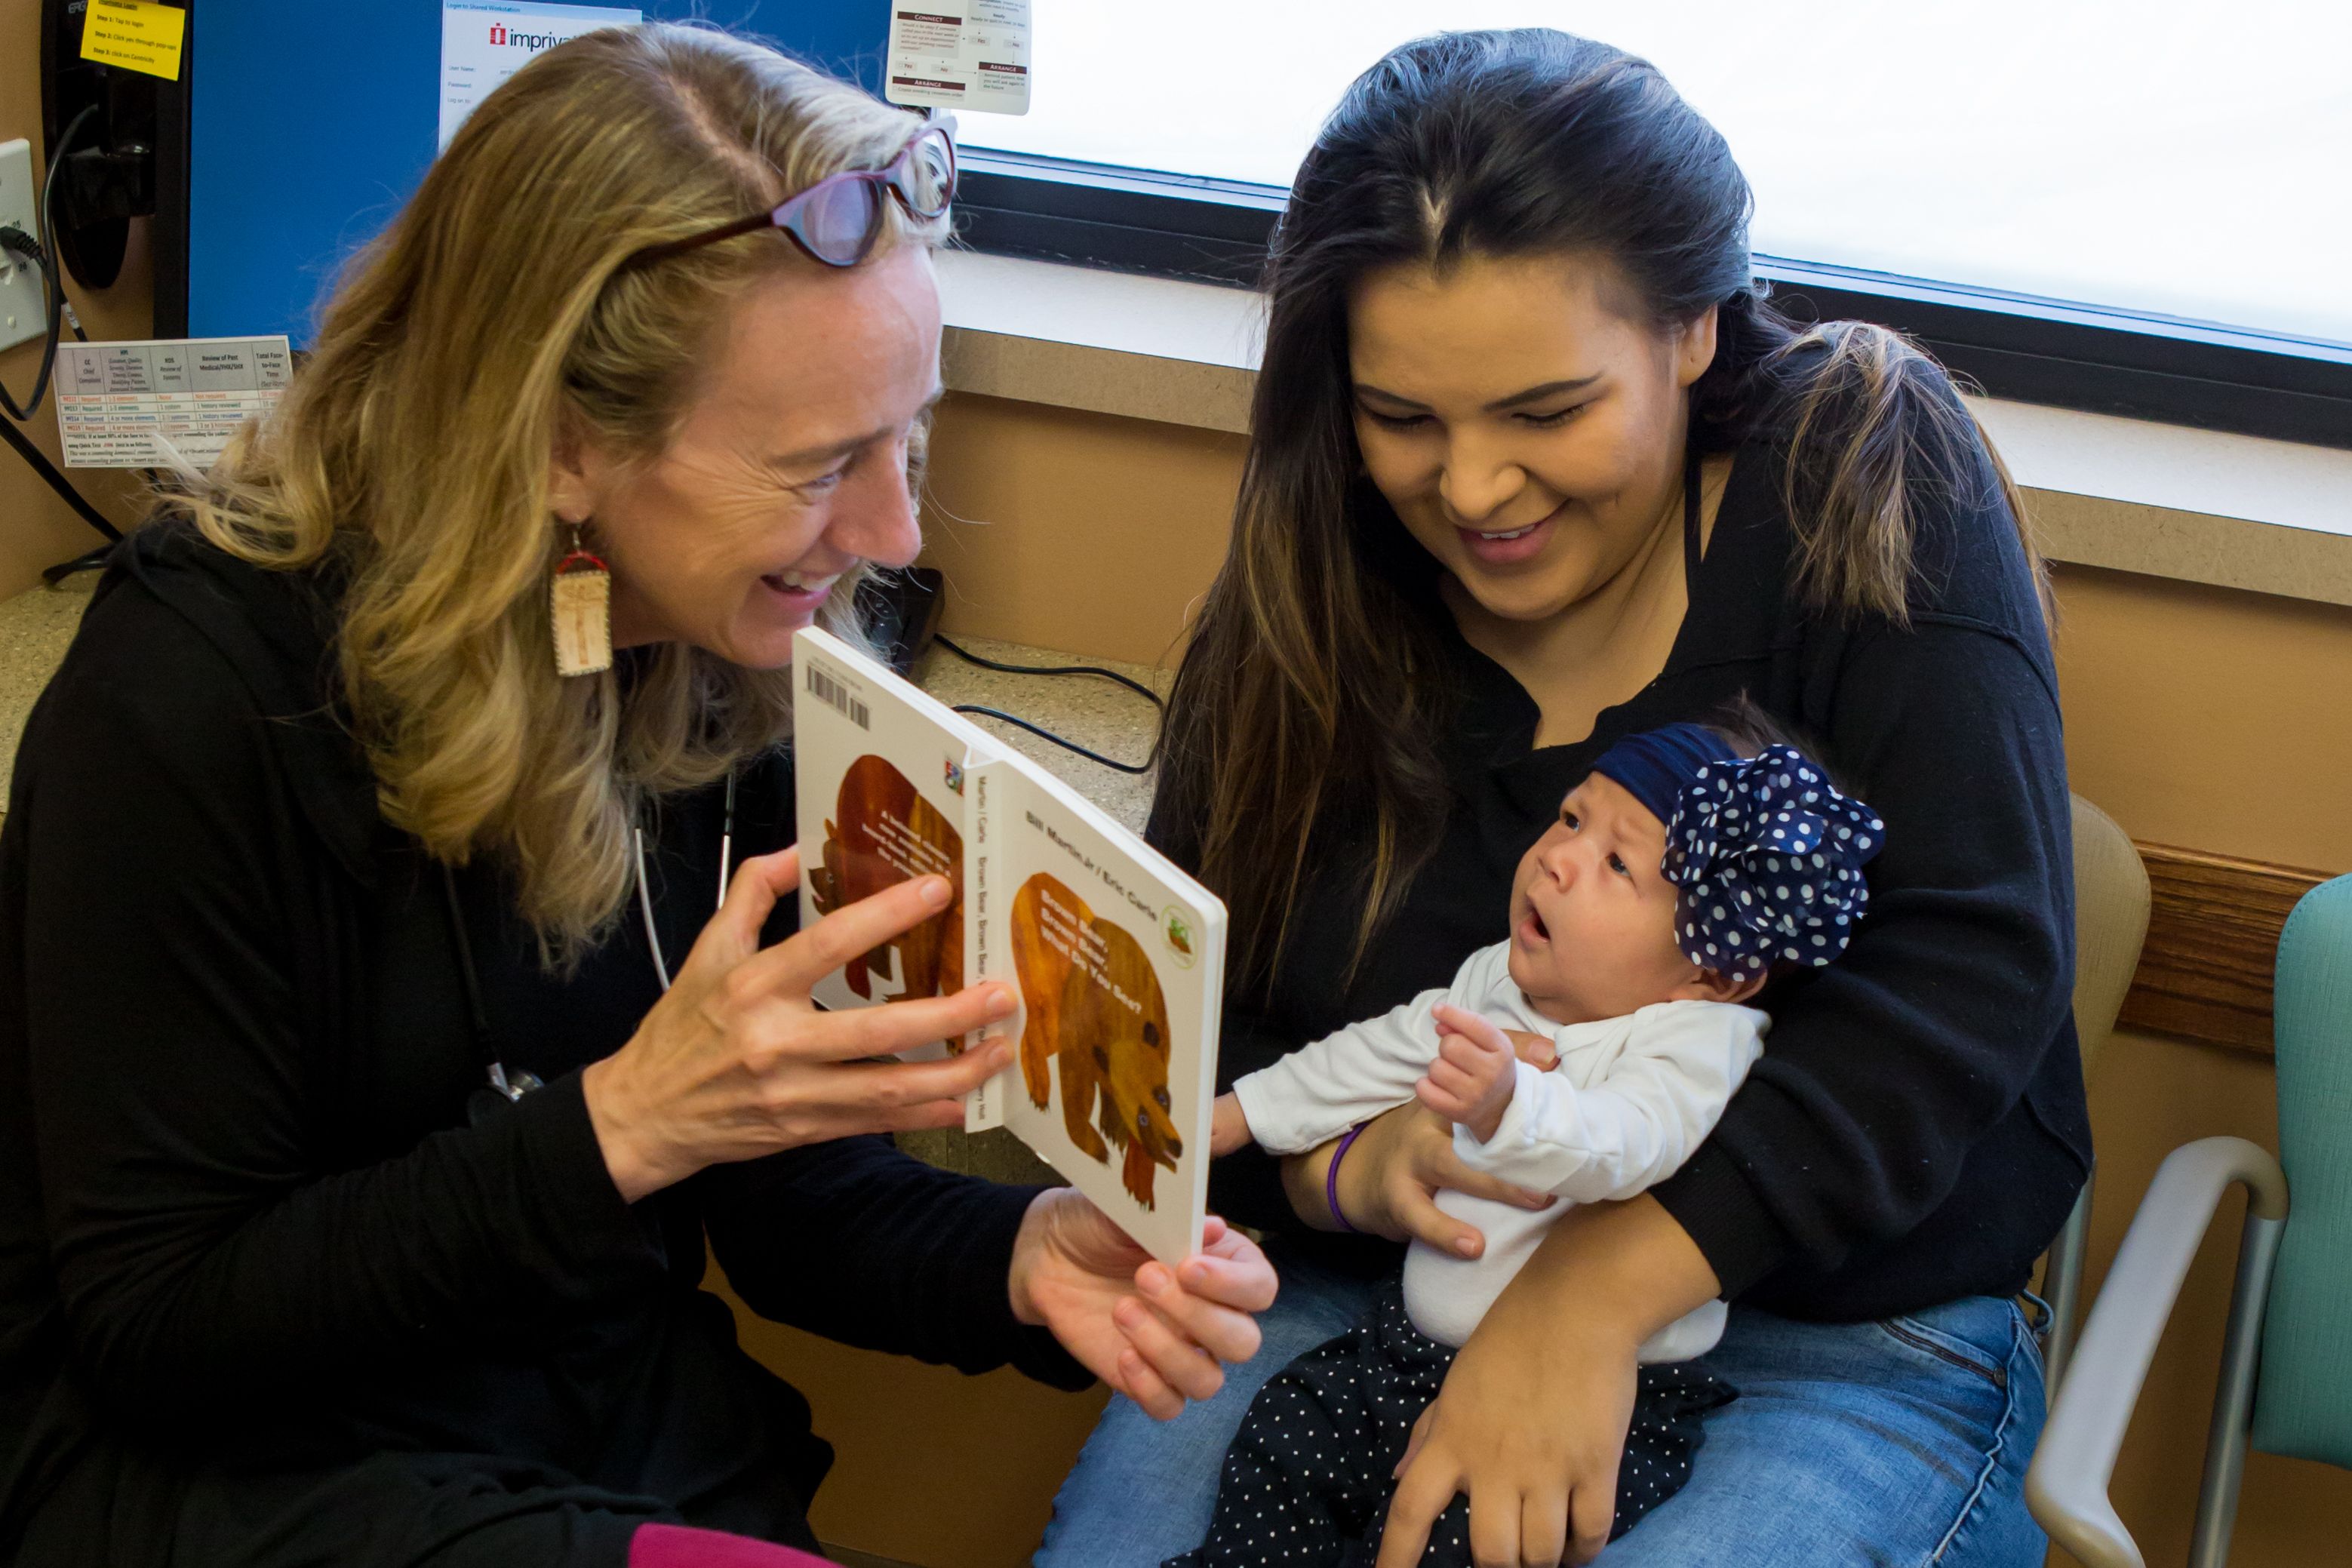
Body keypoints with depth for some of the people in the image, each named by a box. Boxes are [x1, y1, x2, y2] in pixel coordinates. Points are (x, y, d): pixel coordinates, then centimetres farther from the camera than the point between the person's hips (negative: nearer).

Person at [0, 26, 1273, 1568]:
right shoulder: (205, 688, -21)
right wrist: (620, 1124, -28)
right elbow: (153, 1326, -18)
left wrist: (1023, 1256, -16)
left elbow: (788, 1194, 5)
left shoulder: (750, 683, -5)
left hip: (642, 1440, 6)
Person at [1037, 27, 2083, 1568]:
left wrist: (1607, 1282, -27)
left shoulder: (1865, 478, -10)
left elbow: (1972, 962, -19)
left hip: (1835, 1327, -2)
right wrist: (1346, 1170, -23)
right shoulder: (1306, 607, 0)